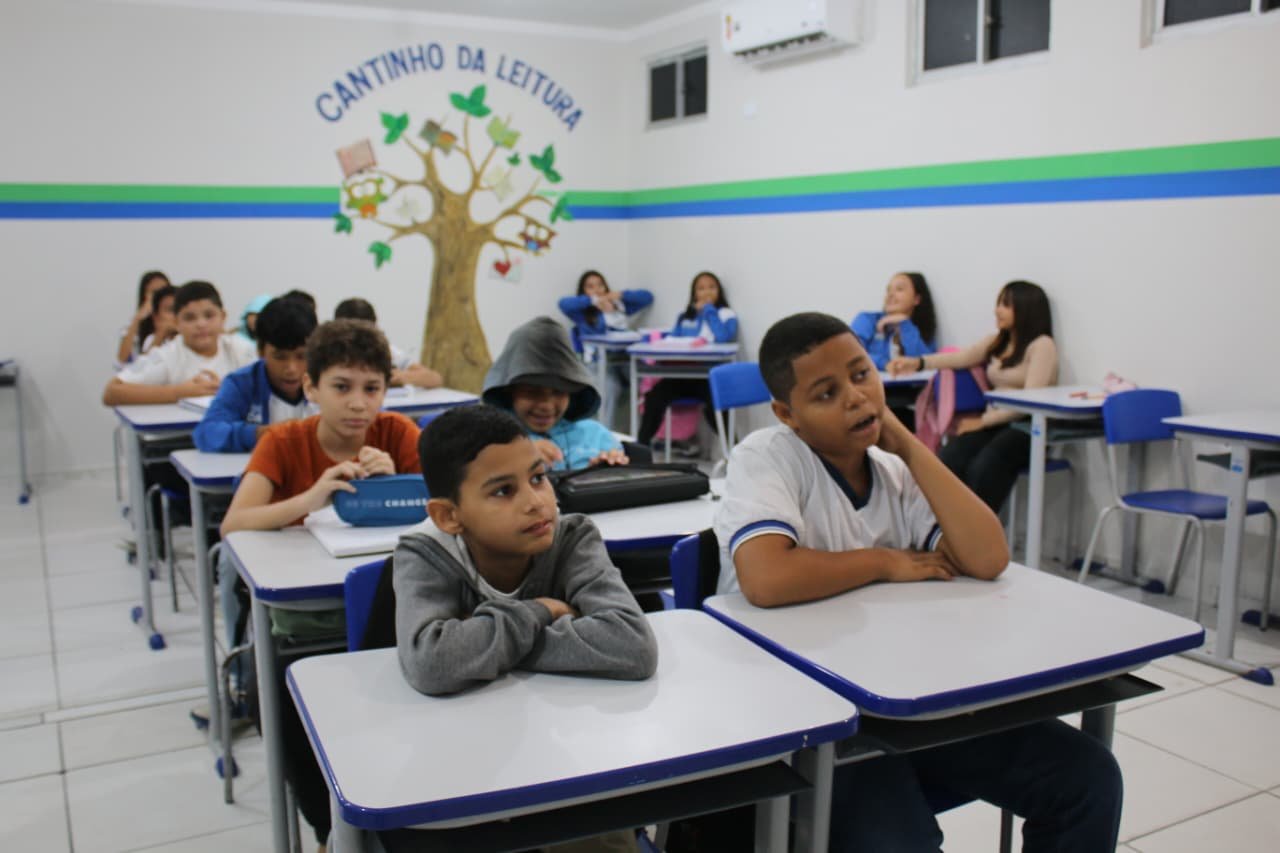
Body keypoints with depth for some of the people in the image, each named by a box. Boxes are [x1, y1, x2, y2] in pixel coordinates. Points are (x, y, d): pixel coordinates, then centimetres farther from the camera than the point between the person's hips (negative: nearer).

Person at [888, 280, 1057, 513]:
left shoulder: (1042, 345, -4)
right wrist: (918, 362, -5)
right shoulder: (996, 342, 20)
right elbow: (961, 357, 12)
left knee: (982, 468, -35)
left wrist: (983, 420, -15)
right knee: (946, 462, -25)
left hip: (1026, 429, -6)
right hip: (994, 425, 6)